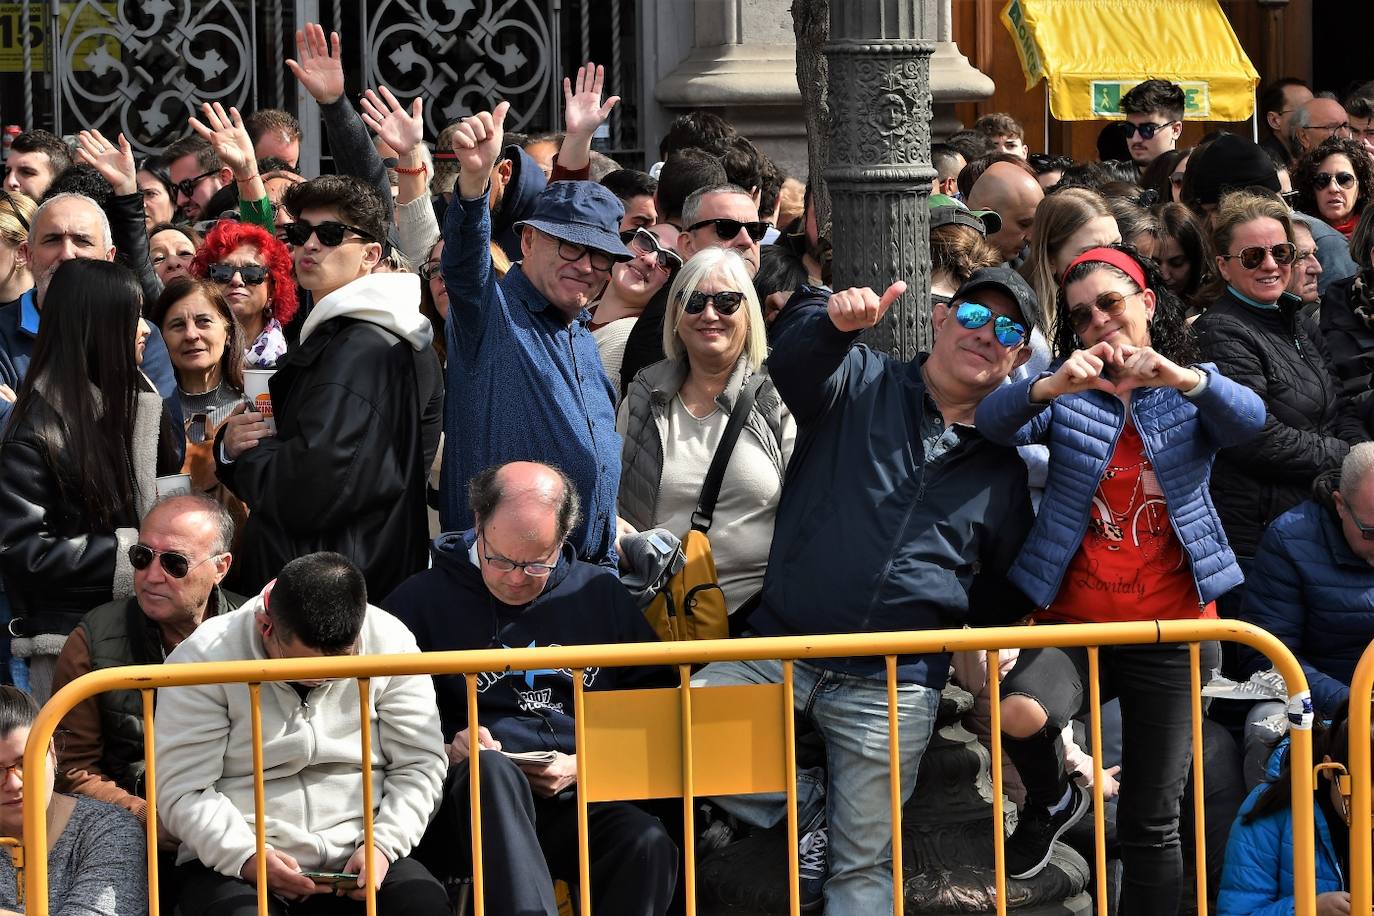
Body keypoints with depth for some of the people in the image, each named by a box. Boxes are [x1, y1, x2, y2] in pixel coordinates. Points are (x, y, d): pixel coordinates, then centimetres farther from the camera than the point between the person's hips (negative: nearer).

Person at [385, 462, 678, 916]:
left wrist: (582, 766, 2)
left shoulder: (599, 594, 17)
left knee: (648, 845, -32)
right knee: (492, 771, -39)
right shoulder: (422, 600, 11)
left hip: (578, 796, 2)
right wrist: (444, 751, -8)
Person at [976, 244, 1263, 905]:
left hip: (1170, 627, 0)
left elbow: (1248, 420, -17)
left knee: (1151, 826, 1)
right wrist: (1051, 387, -34)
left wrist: (1180, 376, -37)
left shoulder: (1192, 392, 6)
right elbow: (994, 421, -13)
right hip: (1075, 620, 0)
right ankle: (1053, 800, 2)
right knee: (1019, 713, -31)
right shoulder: (1066, 393, 6)